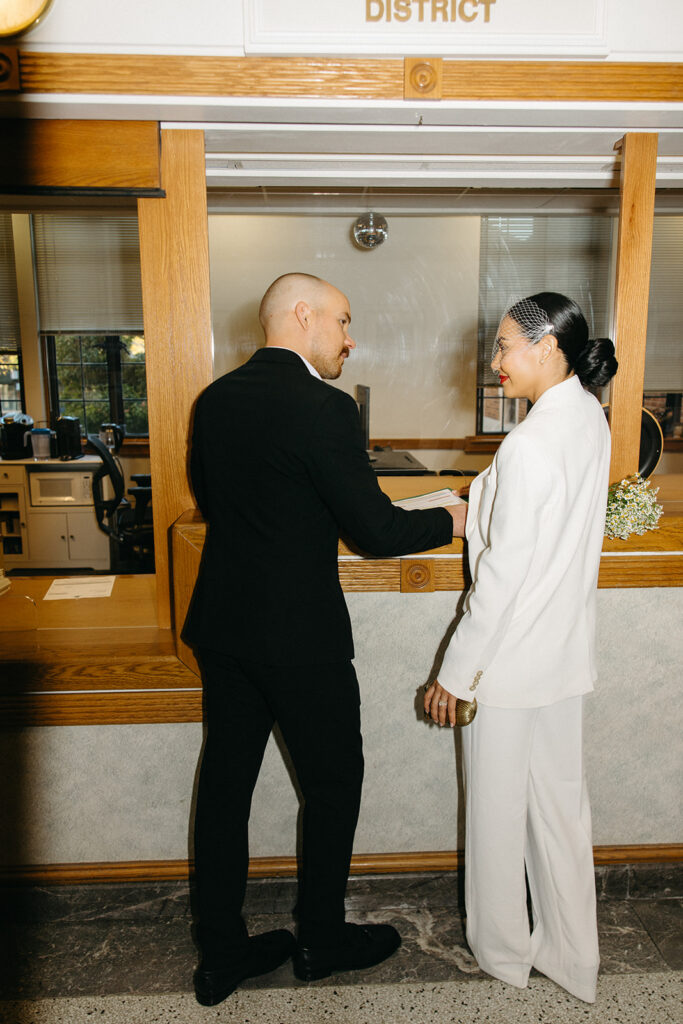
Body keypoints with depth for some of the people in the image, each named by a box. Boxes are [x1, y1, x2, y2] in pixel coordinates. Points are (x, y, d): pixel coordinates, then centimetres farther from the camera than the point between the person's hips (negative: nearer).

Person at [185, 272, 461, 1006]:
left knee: (225, 781, 15)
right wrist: (453, 519, 1)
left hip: (221, 625, 7)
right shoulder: (323, 408, -19)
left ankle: (221, 954, 32)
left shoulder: (214, 399, 4)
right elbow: (376, 530, -17)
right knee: (333, 784, 14)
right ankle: (320, 939, 34)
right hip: (299, 636, -7)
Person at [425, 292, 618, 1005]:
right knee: (560, 799, 20)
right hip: (566, 649, 8)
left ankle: (504, 950, 36)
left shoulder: (529, 446, -24)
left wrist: (455, 672, -14)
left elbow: (503, 575, -22)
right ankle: (572, 958, 37)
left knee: (498, 808, 13)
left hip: (511, 658, -8)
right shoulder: (589, 417, 2)